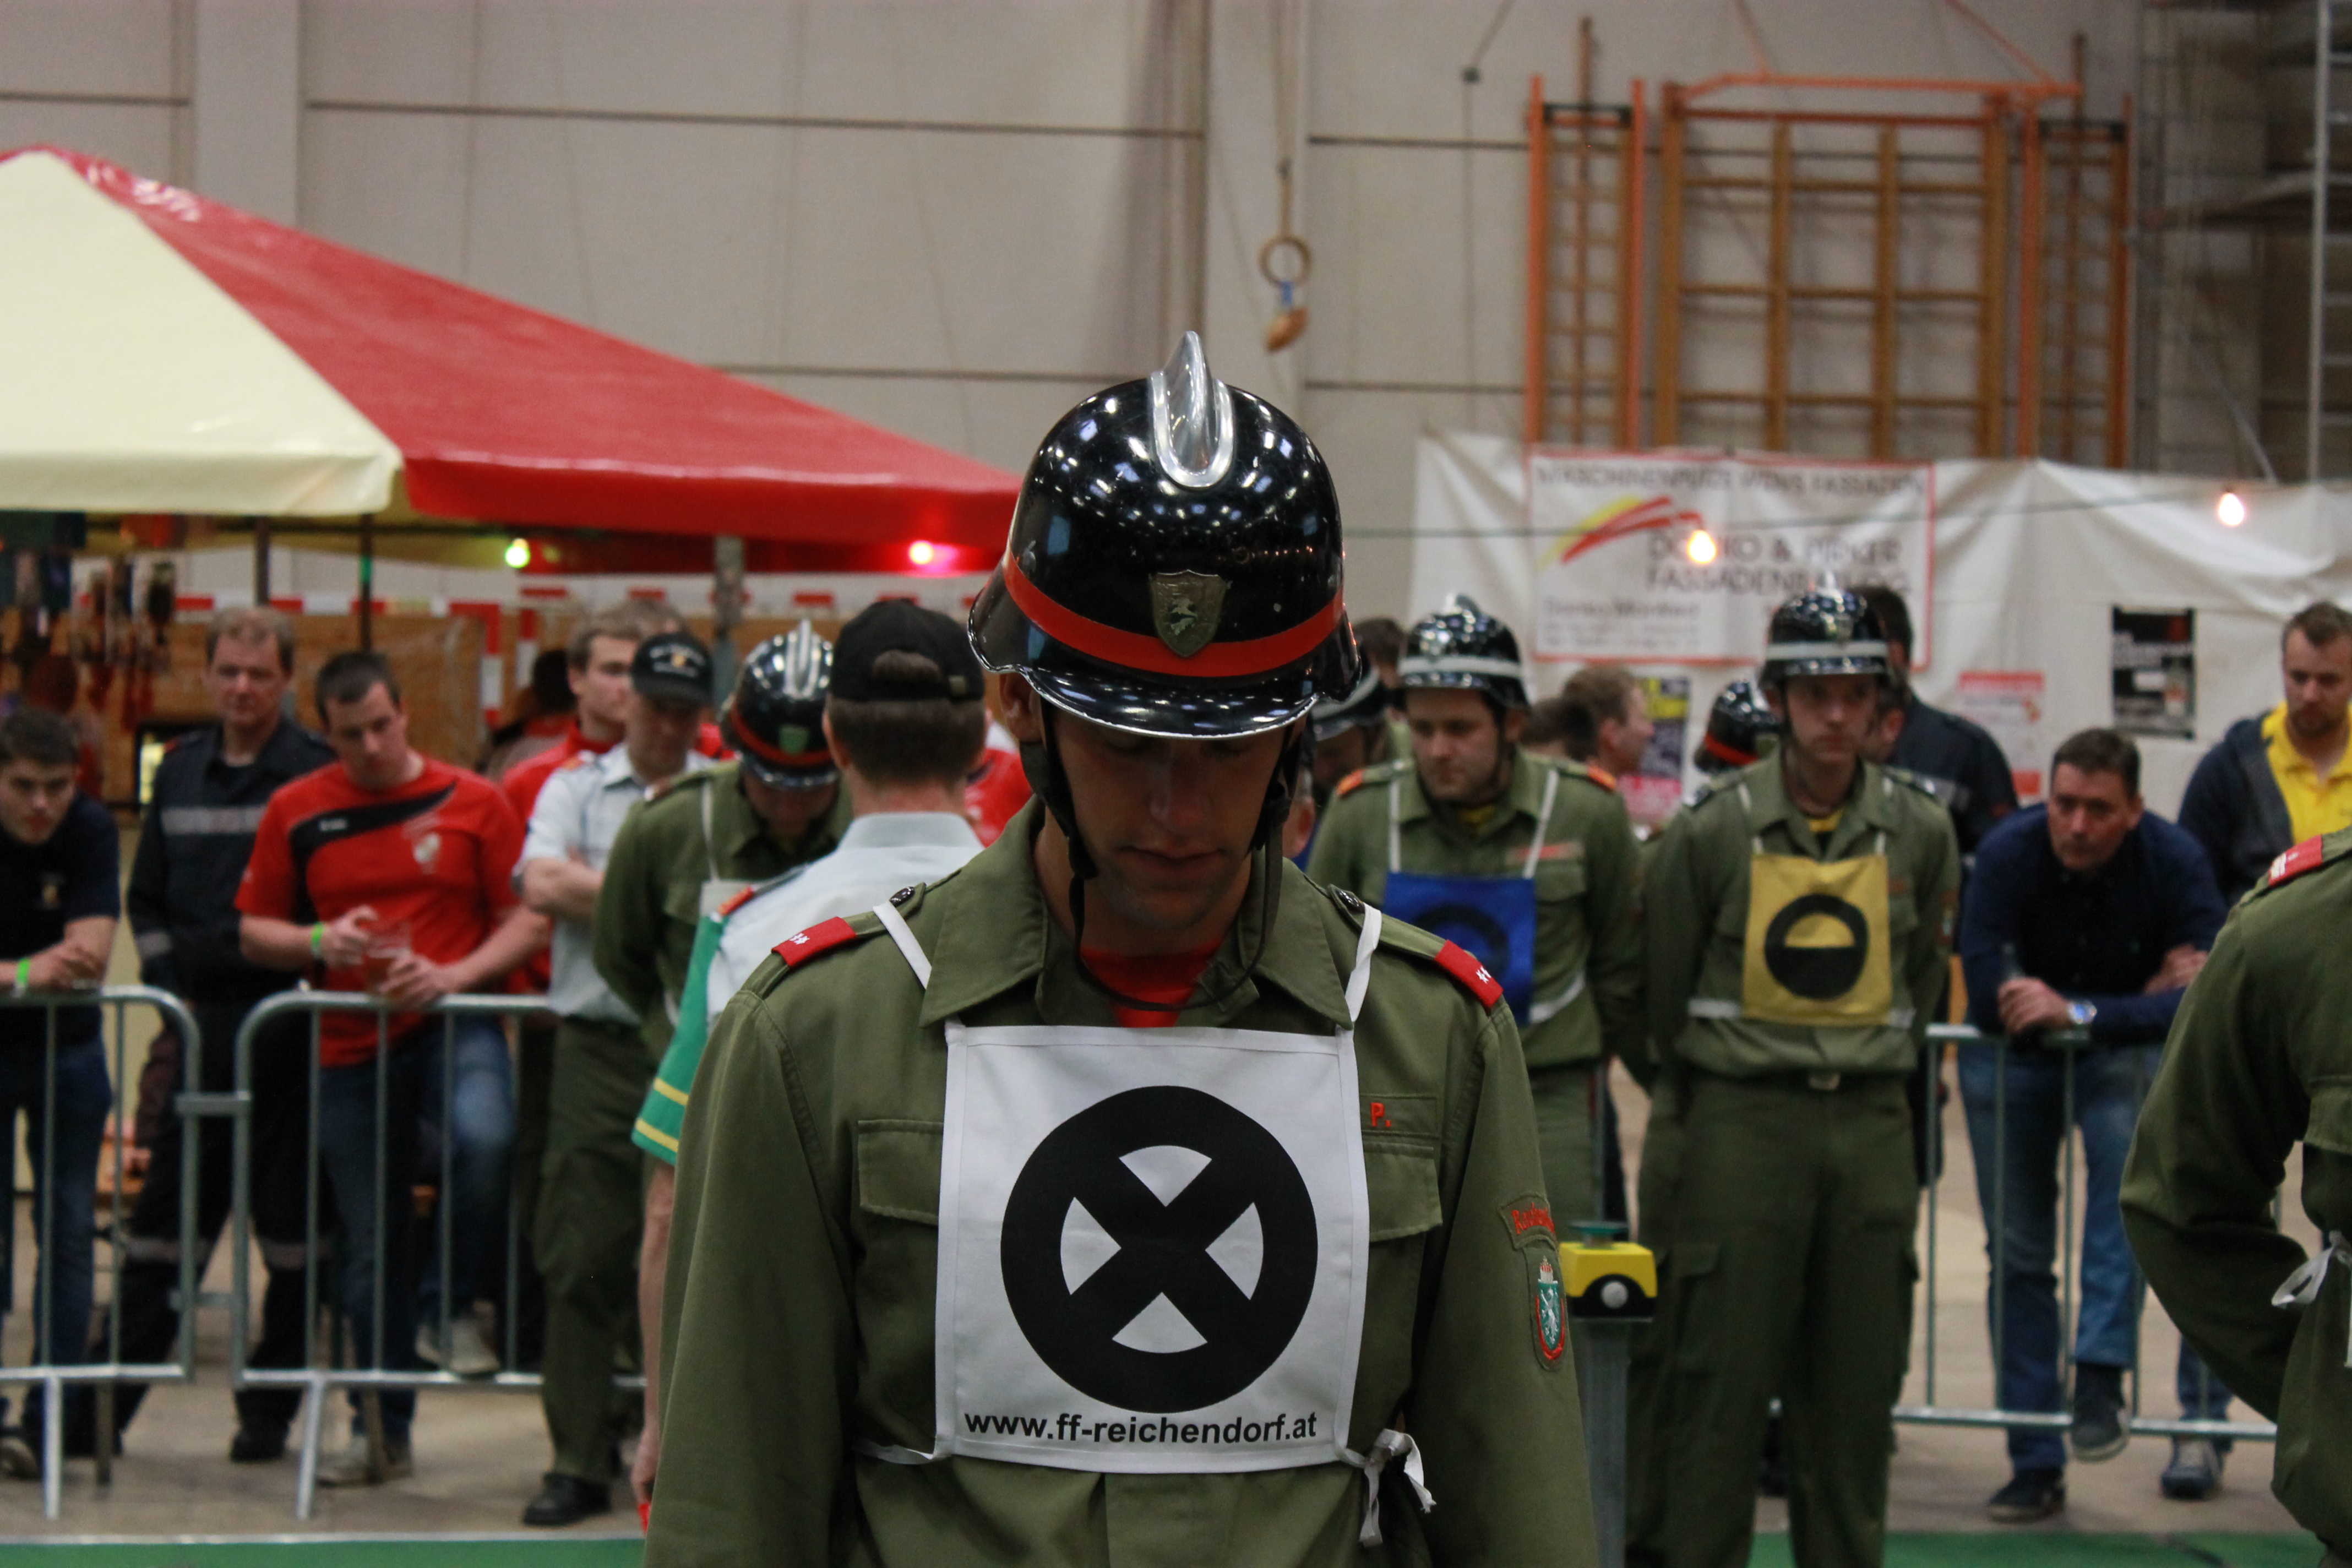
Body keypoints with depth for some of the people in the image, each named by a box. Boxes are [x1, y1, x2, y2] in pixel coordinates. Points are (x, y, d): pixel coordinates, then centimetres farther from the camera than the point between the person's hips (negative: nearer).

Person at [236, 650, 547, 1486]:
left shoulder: (473, 803, 1)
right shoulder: (296, 812, 5)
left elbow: (528, 920, 1)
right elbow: (255, 932, 10)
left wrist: (452, 975, -14)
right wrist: (319, 941, -10)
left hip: (454, 1025, -2)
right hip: (351, 1048, 2)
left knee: (483, 1138, -34)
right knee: (371, 1247, 8)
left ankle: (461, 1302, -6)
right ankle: (380, 1430, 21)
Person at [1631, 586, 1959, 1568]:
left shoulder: (1919, 834, 4)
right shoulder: (1713, 830, -5)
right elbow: (1662, 994, 5)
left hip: (1871, 1128, 3)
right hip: (1738, 1122, -3)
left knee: (1856, 1385, 8)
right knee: (1717, 1380, -3)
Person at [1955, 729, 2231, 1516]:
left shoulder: (2175, 861, -22)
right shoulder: (2008, 854, -24)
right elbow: (1988, 996, -30)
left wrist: (2079, 1012, -38)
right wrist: (2150, 997, -26)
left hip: (2126, 1048, -1)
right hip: (2015, 1057, 1)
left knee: (2128, 1146, -32)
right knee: (2018, 1255, 0)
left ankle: (2101, 1375, -29)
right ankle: (2035, 1463, 9)